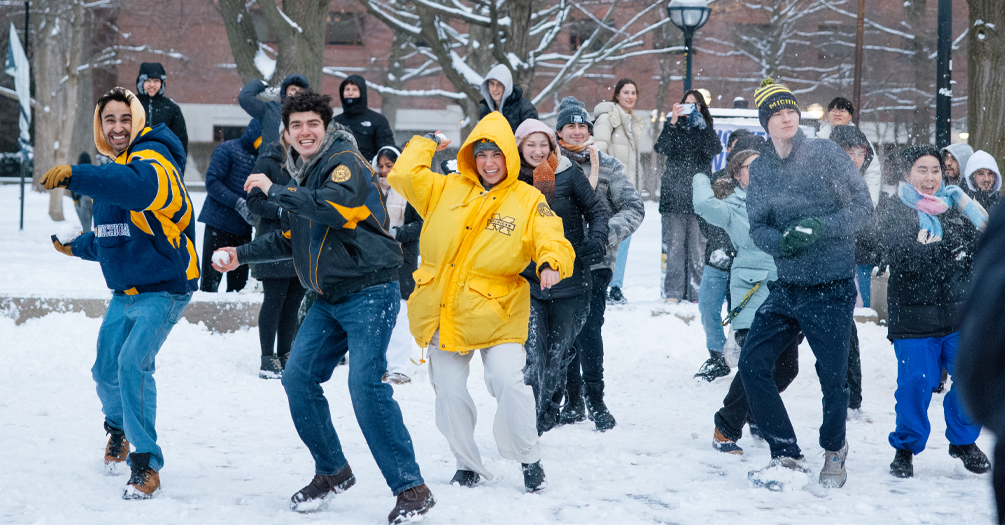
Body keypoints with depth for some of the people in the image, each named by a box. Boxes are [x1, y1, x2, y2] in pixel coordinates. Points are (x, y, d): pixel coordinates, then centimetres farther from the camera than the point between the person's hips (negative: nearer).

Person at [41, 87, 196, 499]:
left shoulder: (152, 160, -16)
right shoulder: (114, 170, 13)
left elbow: (137, 186, -44)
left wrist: (74, 175, -49)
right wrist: (75, 246, 14)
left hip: (163, 290, -8)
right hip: (125, 293, 8)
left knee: (133, 363, -24)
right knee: (105, 369, 13)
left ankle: (146, 465, -15)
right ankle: (118, 428, 45)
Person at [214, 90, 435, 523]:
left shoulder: (345, 162, -11)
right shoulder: (300, 173, 15)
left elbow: (333, 206, -33)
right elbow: (292, 238, 29)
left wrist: (274, 190, -24)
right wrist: (243, 254, 22)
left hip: (369, 293, -8)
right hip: (329, 300, 8)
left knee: (366, 385, -19)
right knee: (298, 377, 2)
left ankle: (411, 488, -14)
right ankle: (332, 472, 20)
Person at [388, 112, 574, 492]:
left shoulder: (528, 200, 2)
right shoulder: (446, 189, 10)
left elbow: (554, 242, -5)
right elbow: (403, 176, 5)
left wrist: (550, 264, -26)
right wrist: (426, 144, 14)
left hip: (496, 312, -3)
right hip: (442, 312, 3)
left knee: (509, 383, -16)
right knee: (449, 392, 4)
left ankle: (529, 459, 5)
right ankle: (468, 464, 22)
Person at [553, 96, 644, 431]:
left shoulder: (608, 167, 3)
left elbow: (634, 208, -2)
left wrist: (607, 233, -18)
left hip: (594, 263, -3)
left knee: (588, 329, -14)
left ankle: (595, 400, -6)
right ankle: (573, 402, 17)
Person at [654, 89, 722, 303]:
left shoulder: (706, 130, 13)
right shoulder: (674, 129, 13)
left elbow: (715, 149, -7)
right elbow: (661, 148, -6)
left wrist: (699, 123, -13)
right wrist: (673, 122, -13)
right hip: (674, 194, 0)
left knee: (698, 245, -6)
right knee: (674, 244, -4)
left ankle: (698, 292, -3)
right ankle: (673, 292, 0)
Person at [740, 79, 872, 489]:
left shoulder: (825, 153, -8)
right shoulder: (759, 169, 6)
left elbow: (863, 206, -6)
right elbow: (756, 227, 6)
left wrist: (821, 227, -21)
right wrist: (780, 240, -17)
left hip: (832, 288, -5)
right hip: (787, 287, 5)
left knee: (832, 377, 0)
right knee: (751, 365, -2)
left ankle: (834, 450, 28)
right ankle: (787, 454, 10)